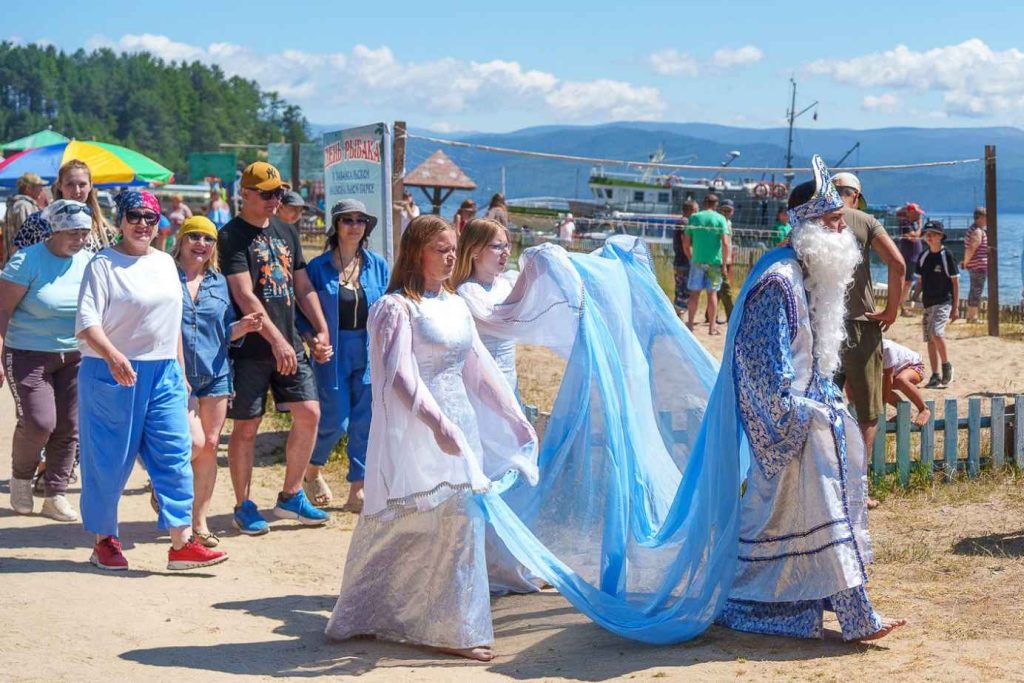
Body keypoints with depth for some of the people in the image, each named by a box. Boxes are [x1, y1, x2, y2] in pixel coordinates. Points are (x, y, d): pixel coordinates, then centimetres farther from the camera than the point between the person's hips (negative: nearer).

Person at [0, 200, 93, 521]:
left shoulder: (88, 262, 4)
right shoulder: (27, 260, -11)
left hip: (75, 357, 5)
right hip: (30, 355, -5)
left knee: (69, 427, 2)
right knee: (39, 422, -13)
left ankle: (56, 495, 14)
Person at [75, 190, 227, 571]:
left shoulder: (165, 263, 14)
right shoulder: (103, 264, -6)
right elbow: (87, 322, -16)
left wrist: (180, 369, 18)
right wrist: (113, 357, -32)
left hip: (163, 373, 6)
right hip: (113, 374, -6)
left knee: (175, 454, -2)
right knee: (108, 459, 2)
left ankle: (181, 543, -2)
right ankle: (104, 540, 16)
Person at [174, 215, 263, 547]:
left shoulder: (219, 283, 13)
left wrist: (242, 326, -4)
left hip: (214, 374, 5)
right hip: (175, 375, -5)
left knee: (210, 445, 3)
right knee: (194, 441, -15)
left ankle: (199, 522, 13)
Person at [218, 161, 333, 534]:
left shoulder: (286, 232, 13)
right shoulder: (232, 236, -9)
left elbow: (303, 286, 18)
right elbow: (244, 296, -17)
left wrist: (322, 330, 9)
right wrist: (276, 340, -23)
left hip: (289, 344, 6)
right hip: (250, 347, -6)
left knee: (309, 413, 1)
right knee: (246, 426, 1)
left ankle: (291, 496, 15)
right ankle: (244, 505, 14)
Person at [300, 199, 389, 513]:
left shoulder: (378, 265, 5)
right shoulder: (318, 267, -3)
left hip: (369, 352, 3)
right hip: (333, 353, -3)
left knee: (364, 422, 4)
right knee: (335, 421, -4)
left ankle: (358, 490, 14)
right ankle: (311, 472, 25)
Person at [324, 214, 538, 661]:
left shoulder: (455, 306, 14)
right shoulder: (397, 308, -8)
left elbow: (480, 369, 18)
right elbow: (400, 375, -18)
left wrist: (516, 418, 15)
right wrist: (437, 423, -29)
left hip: (461, 423, 7)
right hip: (418, 429, -7)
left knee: (458, 520, 8)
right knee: (453, 520, -10)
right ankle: (453, 629, -1)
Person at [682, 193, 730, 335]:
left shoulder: (694, 218, 3)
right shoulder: (720, 219, -3)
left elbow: (686, 243, 3)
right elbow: (725, 243, -12)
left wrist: (690, 258, 15)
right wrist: (724, 261, -3)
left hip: (697, 260, 2)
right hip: (714, 261, -1)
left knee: (694, 292, 8)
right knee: (712, 293, 4)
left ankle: (690, 324, 10)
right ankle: (712, 326, 7)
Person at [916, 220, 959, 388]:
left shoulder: (947, 256, -7)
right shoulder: (923, 257, 9)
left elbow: (955, 282, -6)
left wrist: (956, 307, -9)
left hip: (944, 302, -6)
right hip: (927, 303, 6)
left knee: (936, 332, -24)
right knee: (930, 339, 5)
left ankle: (946, 365, -4)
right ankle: (935, 377, 10)